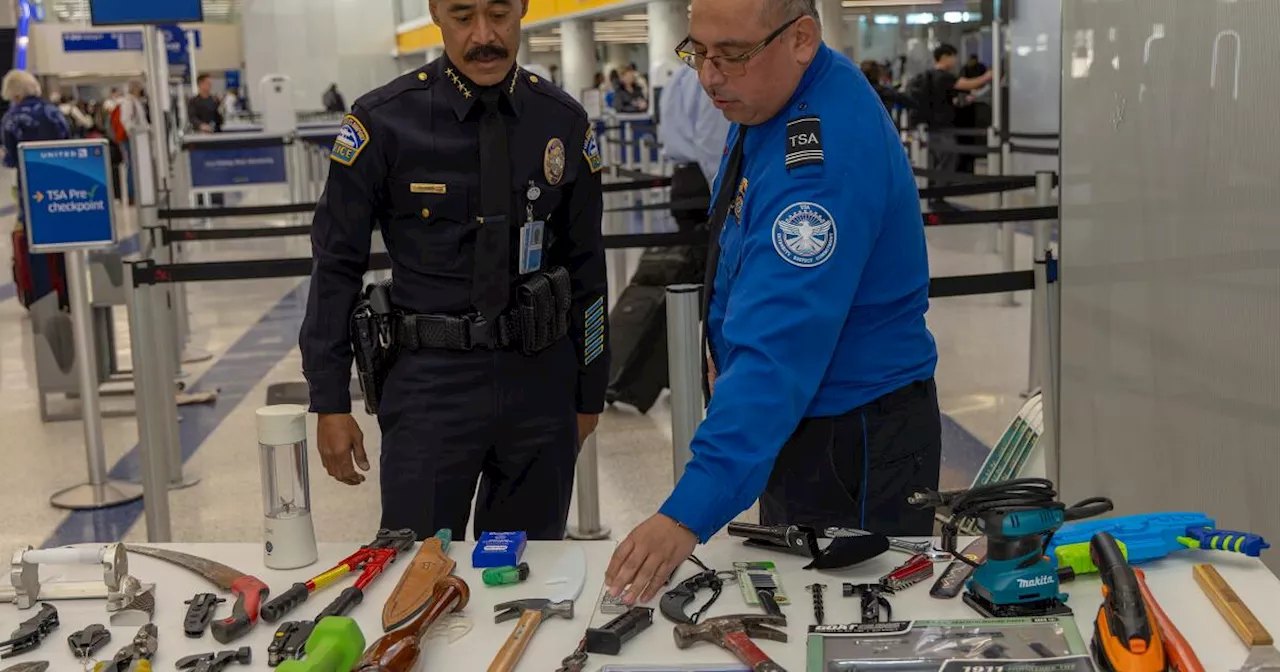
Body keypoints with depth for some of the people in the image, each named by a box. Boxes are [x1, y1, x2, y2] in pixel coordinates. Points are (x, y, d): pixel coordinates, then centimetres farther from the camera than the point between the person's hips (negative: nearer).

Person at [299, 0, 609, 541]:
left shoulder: (563, 122, 2)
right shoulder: (384, 122, -6)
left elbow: (587, 265, 9)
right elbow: (337, 266, -1)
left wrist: (589, 394, 11)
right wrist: (330, 403, -3)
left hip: (542, 378, 3)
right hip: (431, 381, -2)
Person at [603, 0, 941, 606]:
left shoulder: (825, 156, -30)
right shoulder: (763, 100, 1)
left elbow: (780, 347, -37)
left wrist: (689, 514, -41)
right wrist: (726, 349, 11)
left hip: (858, 441, -9)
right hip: (794, 421, 9)